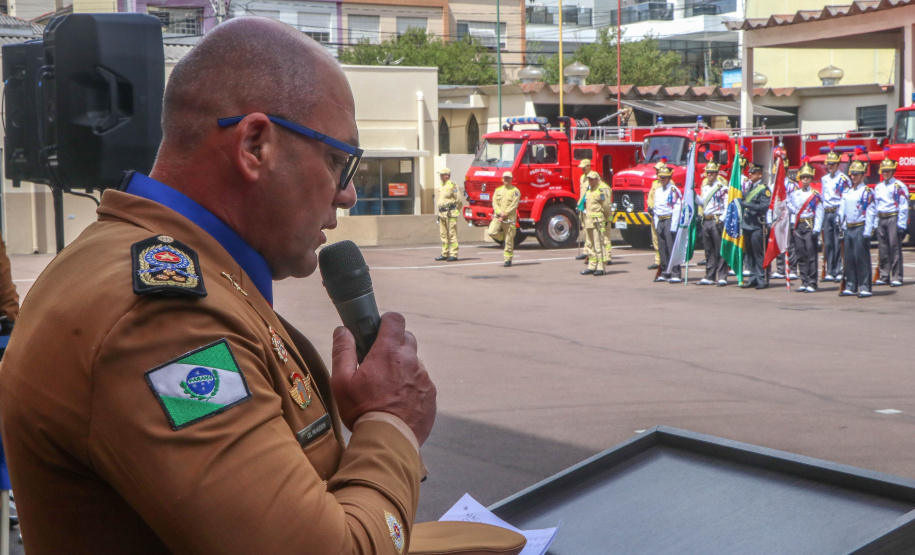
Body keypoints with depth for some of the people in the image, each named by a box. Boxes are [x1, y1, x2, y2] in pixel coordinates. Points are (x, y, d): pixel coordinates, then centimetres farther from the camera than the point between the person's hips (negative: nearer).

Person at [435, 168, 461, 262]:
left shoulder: (452, 185, -10)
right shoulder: (441, 186, 17)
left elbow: (459, 199, -10)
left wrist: (456, 210, -4)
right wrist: (440, 211, 17)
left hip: (450, 213, -9)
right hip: (442, 213, 9)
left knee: (452, 234, -8)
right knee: (443, 234, 10)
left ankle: (454, 255, -8)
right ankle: (445, 254, 16)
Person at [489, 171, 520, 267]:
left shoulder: (515, 191, 1)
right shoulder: (498, 190, 13)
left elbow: (514, 205, -8)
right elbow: (494, 203, 4)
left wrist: (505, 214, -16)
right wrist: (500, 212, -13)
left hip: (510, 217, -3)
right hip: (498, 216, 4)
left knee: (509, 239, -3)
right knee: (492, 232, -18)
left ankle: (508, 260, 6)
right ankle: (503, 238, 15)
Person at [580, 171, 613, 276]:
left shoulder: (602, 189, -11)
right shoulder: (589, 189, 18)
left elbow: (607, 206, -13)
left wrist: (606, 219, -11)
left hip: (599, 220, -9)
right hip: (589, 220, 9)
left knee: (599, 244, -9)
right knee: (590, 244, 11)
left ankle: (601, 267, -8)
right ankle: (592, 266, 17)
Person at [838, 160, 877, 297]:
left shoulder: (867, 192, -5)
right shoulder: (847, 193, 14)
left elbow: (870, 213, -9)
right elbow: (842, 211, 18)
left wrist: (867, 232, -15)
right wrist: (842, 228, 12)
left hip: (861, 228, -6)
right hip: (849, 229, 6)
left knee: (861, 258, -7)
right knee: (849, 259, 6)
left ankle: (865, 287, -4)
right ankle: (851, 287, 13)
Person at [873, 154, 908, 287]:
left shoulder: (899, 187, -3)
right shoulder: (878, 187, 15)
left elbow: (904, 207, -7)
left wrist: (901, 225, -12)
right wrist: (875, 224, 14)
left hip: (893, 218, -6)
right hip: (881, 220, 6)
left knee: (895, 247, -7)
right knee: (883, 249, 6)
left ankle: (896, 277, -5)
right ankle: (884, 277, 12)